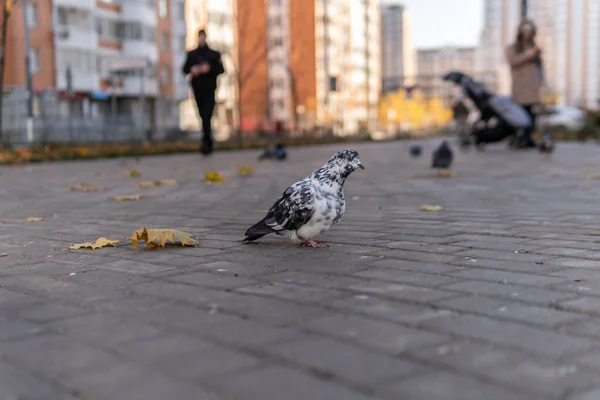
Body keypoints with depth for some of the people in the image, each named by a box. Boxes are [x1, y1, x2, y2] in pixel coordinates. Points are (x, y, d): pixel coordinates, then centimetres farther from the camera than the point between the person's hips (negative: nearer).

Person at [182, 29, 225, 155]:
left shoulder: (214, 54, 5)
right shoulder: (191, 54, 11)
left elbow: (221, 69, -1)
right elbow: (185, 69, 10)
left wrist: (209, 69, -17)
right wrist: (192, 70, -11)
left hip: (209, 89, -3)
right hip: (197, 89, 3)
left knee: (207, 116, -15)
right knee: (203, 116, 8)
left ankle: (206, 143, -18)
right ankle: (209, 142, 20)